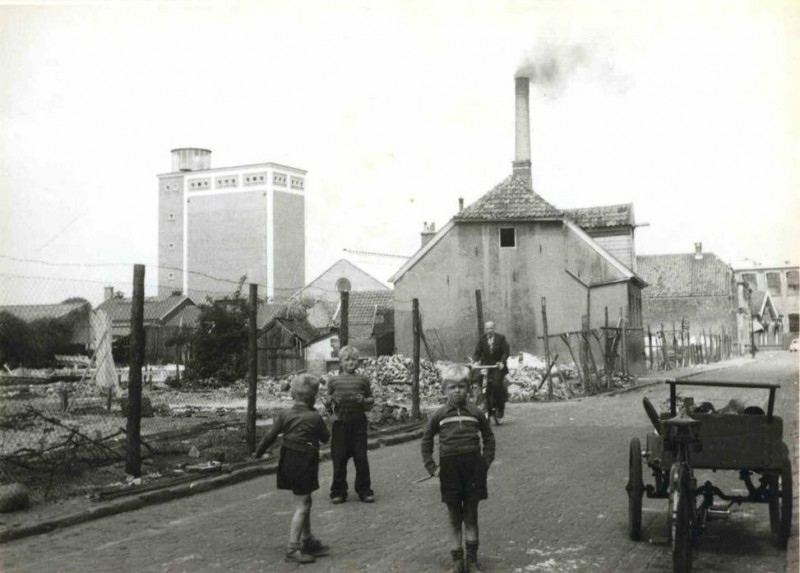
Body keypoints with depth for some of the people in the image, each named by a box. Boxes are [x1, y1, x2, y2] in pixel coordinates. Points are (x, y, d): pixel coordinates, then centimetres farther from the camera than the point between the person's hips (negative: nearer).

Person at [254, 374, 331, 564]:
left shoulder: (284, 414, -2)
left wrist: (258, 452, 15)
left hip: (287, 463, 7)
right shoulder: (315, 417, -15)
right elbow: (325, 438, -1)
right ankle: (293, 548, -4)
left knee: (305, 502, 20)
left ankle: (308, 541, 31)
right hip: (304, 465, -7)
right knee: (302, 506, -1)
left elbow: (270, 436, 0)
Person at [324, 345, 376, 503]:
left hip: (358, 421, 0)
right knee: (339, 458, 4)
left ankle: (364, 490, 14)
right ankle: (338, 492, 15)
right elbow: (328, 402, 11)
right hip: (340, 422, 0)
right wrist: (329, 403, -11)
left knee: (361, 457, 2)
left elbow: (371, 400, 10)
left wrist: (364, 400, -10)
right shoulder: (333, 381, 5)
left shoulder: (363, 380, 5)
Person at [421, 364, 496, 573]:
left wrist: (486, 461, 2)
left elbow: (489, 437, 11)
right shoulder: (439, 415, 1)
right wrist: (430, 466, 4)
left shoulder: (475, 412, 1)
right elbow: (426, 440, 11)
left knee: (471, 516, 7)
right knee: (454, 517, 8)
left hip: (473, 467, 0)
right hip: (449, 468, 0)